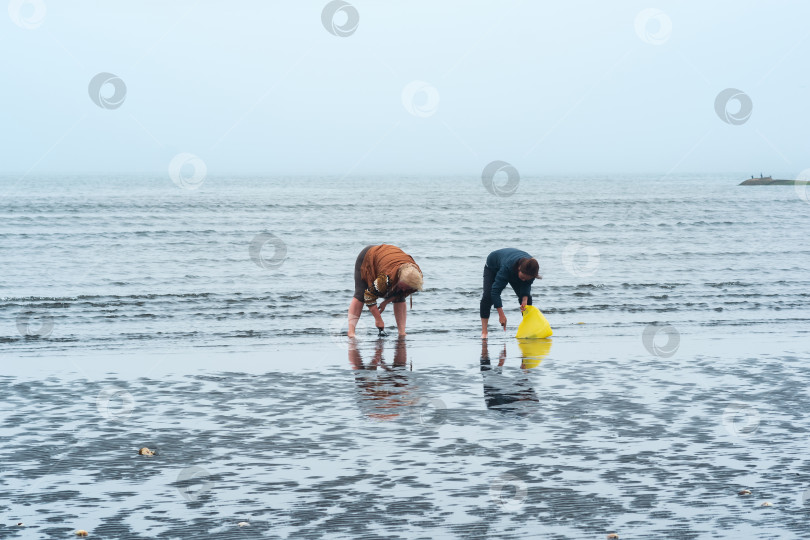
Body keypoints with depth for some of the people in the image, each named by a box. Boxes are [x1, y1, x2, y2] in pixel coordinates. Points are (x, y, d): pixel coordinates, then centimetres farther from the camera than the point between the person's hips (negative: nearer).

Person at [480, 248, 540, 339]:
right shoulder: (507, 266, -49)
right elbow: (496, 290, -46)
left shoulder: (531, 268, -35)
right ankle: (484, 332, -20)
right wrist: (501, 315, -47)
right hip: (493, 267, -4)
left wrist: (525, 299, -37)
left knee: (526, 298, -10)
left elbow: (526, 285, -17)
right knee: (487, 296, -23)